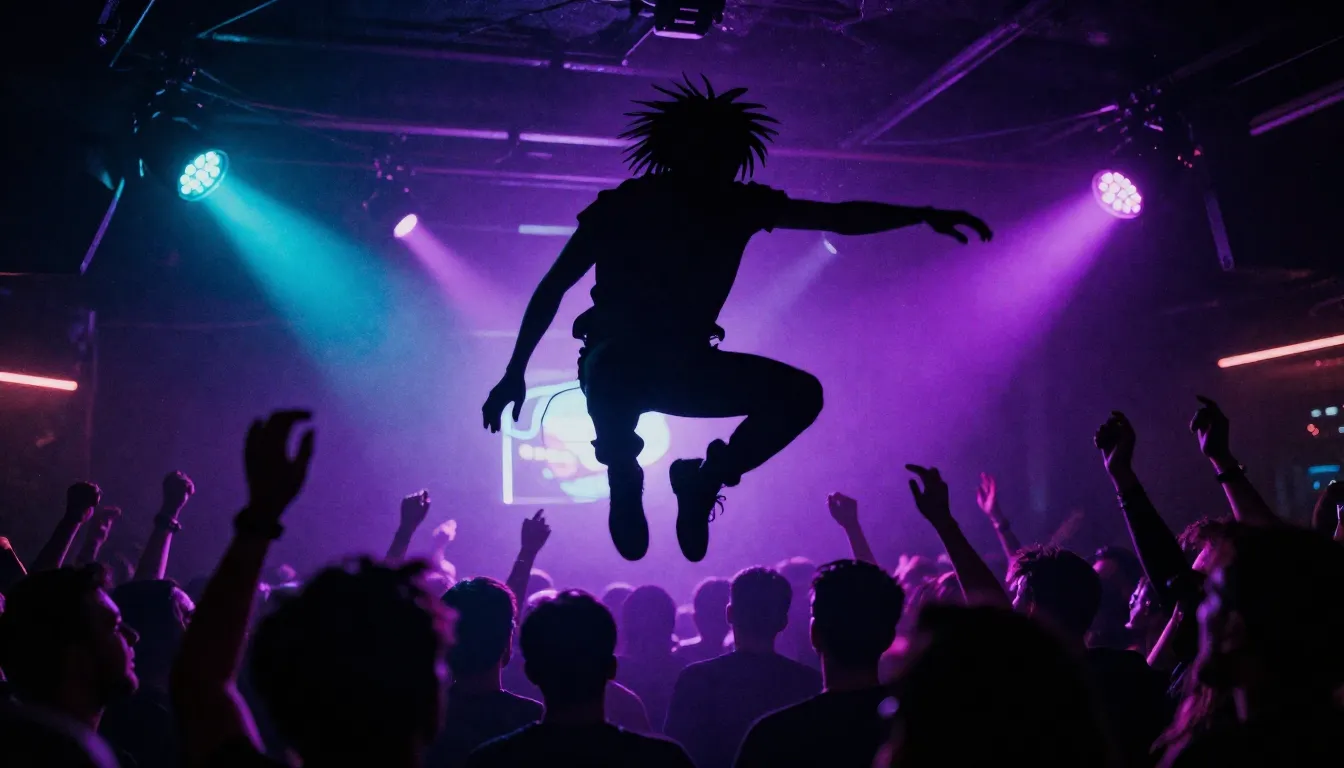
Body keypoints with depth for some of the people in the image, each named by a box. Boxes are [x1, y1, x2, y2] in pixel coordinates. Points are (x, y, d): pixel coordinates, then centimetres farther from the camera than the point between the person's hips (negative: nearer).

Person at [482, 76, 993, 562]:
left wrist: (923, 215, -19)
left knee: (802, 393, -14)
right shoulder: (623, 207, -14)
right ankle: (623, 478, -8)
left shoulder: (742, 205, -5)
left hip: (686, 362, 4)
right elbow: (553, 287, -8)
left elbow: (842, 217, -6)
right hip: (617, 358, -4)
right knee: (616, 384, -41)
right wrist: (514, 374, -10)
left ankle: (702, 480, 3)